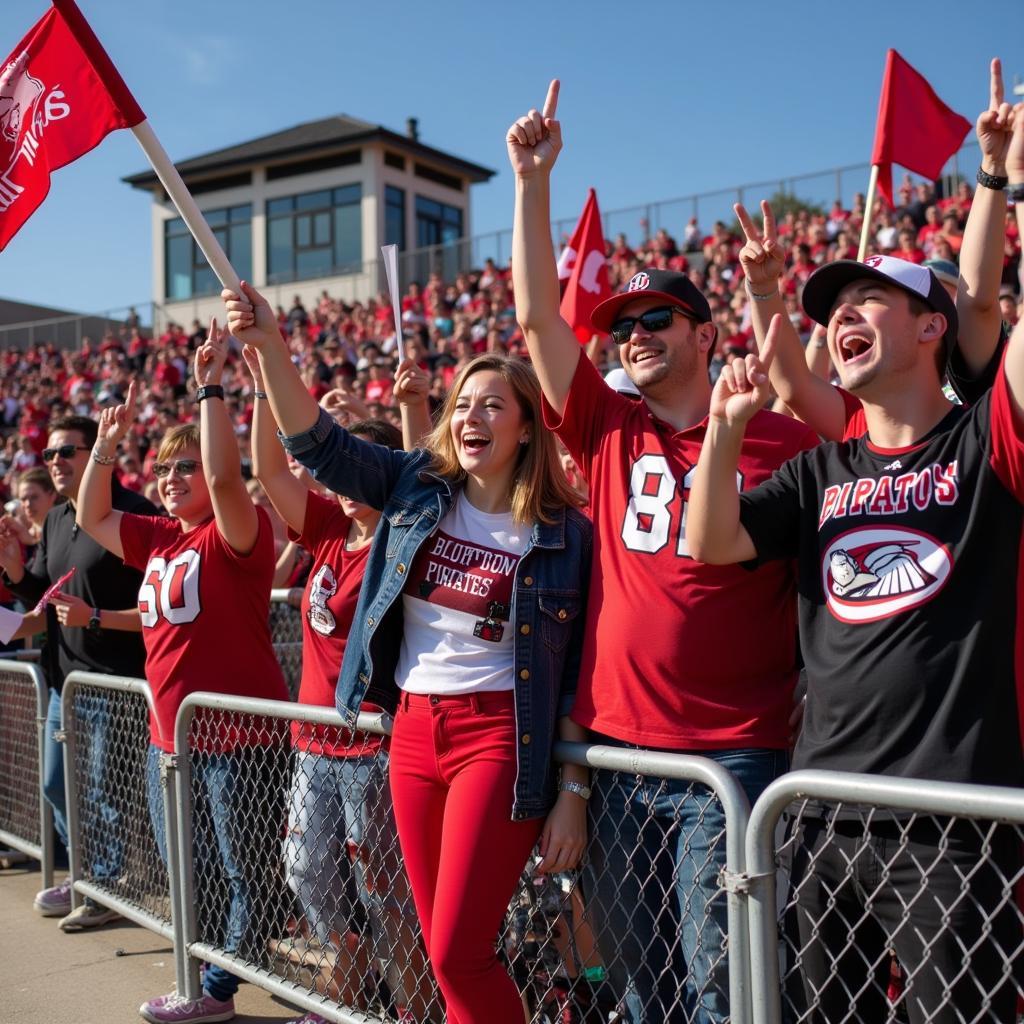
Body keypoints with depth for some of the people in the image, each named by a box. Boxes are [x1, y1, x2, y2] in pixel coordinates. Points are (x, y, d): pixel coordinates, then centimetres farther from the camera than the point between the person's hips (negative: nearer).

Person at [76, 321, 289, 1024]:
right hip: (170, 734, 9)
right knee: (185, 872, 18)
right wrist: (108, 441, 11)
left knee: (246, 870, 4)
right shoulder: (156, 537, 11)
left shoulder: (237, 533, -11)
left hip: (236, 734, -8)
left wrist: (211, 389, -26)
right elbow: (91, 517, 20)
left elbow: (226, 476, -29)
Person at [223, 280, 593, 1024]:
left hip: (500, 737, -4)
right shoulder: (416, 489, 4)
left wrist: (574, 791, -7)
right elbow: (317, 443, -3)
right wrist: (269, 346, -18)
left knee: (458, 953, -7)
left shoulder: (565, 533, -5)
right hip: (414, 732, 5)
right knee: (447, 949, 12)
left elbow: (576, 672, -4)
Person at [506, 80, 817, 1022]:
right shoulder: (610, 433, 8)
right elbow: (538, 318, 4)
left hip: (735, 758, -4)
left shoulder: (779, 440, -1)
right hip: (618, 756, 4)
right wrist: (534, 179, 1)